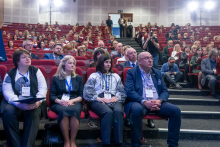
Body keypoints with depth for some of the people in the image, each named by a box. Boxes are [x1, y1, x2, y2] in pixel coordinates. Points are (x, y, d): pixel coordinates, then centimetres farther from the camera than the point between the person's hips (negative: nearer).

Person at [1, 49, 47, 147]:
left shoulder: (36, 71, 13)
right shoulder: (10, 74, 10)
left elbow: (43, 88, 4)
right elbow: (7, 92, -2)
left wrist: (38, 101, -16)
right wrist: (18, 104, -22)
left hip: (34, 104, 0)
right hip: (15, 103, 1)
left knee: (34, 113, -33)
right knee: (8, 112, -30)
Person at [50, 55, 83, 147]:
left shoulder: (78, 78, 19)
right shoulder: (56, 78, 16)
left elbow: (81, 96, 9)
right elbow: (52, 96, 7)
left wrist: (72, 101, -10)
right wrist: (60, 101, -14)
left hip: (74, 102, 1)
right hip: (58, 103, -1)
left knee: (75, 110, -35)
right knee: (63, 110, -36)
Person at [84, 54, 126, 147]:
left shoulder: (116, 76, 26)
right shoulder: (94, 76, 17)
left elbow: (122, 91, 16)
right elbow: (87, 92, 3)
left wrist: (117, 97, -5)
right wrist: (99, 98, -10)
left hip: (114, 101, 2)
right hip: (98, 101, -2)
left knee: (118, 111, -33)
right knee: (108, 112, -35)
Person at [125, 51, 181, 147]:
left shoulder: (157, 73, 18)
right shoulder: (131, 72, 4)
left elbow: (165, 91, 13)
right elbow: (129, 91, -9)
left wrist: (159, 101, -10)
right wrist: (144, 102, -22)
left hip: (157, 103, 5)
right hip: (139, 102, -4)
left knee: (175, 110, -18)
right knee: (137, 109, -37)